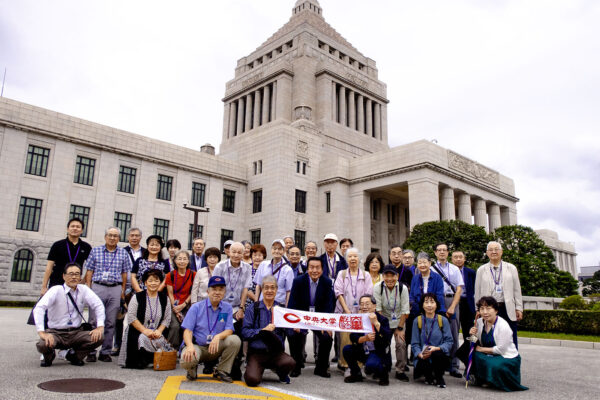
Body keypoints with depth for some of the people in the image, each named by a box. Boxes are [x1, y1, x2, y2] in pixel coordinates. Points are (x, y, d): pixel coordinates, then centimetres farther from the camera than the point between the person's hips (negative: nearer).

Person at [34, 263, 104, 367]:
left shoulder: (83, 290, 0)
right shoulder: (56, 290, -10)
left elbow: (98, 305, -5)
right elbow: (39, 308, -22)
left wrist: (100, 327, -19)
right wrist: (42, 332, -33)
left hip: (76, 333, 3)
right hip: (55, 333, -2)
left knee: (98, 338, -22)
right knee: (43, 345, -34)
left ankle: (75, 355, 10)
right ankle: (49, 356, 8)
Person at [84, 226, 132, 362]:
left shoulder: (123, 253, 9)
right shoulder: (95, 251, 8)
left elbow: (124, 273, 11)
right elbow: (89, 271, 7)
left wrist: (123, 291, 6)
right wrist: (88, 288, 0)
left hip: (115, 289, 1)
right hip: (97, 287, -1)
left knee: (110, 322, 4)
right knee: (94, 321, -1)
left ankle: (105, 352, 12)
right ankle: (91, 352, 7)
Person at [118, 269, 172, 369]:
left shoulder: (165, 299, 7)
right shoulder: (137, 297, -2)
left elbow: (167, 319, 7)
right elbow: (131, 318, -7)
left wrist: (159, 331, -10)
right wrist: (145, 330, -14)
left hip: (156, 334, 2)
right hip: (137, 333, -2)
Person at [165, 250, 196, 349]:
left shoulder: (193, 274, -1)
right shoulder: (170, 275, -2)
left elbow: (192, 293, 2)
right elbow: (170, 294, -2)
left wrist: (183, 305, -11)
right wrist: (176, 310, -10)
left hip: (187, 305, 1)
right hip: (173, 306, 0)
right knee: (175, 326, -22)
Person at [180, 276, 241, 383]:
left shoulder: (227, 308, 5)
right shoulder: (196, 307, 0)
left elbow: (229, 330, -3)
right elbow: (187, 330, -7)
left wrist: (218, 336, -26)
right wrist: (190, 346, -28)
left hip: (216, 348, 2)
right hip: (197, 346, -2)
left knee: (235, 340, -25)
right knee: (186, 361, -35)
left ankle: (221, 371, -5)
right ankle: (192, 370, 5)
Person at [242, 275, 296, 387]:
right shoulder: (253, 309, 5)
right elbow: (245, 332, -4)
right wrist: (263, 330, -13)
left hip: (276, 352, 2)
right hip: (256, 352, -1)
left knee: (290, 362, -30)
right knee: (253, 380, -26)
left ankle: (281, 373, 7)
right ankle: (253, 369, 12)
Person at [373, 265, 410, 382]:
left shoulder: (403, 288, -16)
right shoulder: (377, 287, -17)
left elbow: (405, 311, -11)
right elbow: (377, 309, -13)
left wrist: (400, 328, -10)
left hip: (399, 320, 0)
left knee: (401, 343, -10)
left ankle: (400, 371, 3)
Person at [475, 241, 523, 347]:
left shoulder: (511, 268, 10)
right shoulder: (481, 270, 8)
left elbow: (517, 290, 9)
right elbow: (477, 292, 8)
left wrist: (519, 308, 4)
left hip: (508, 309, 0)